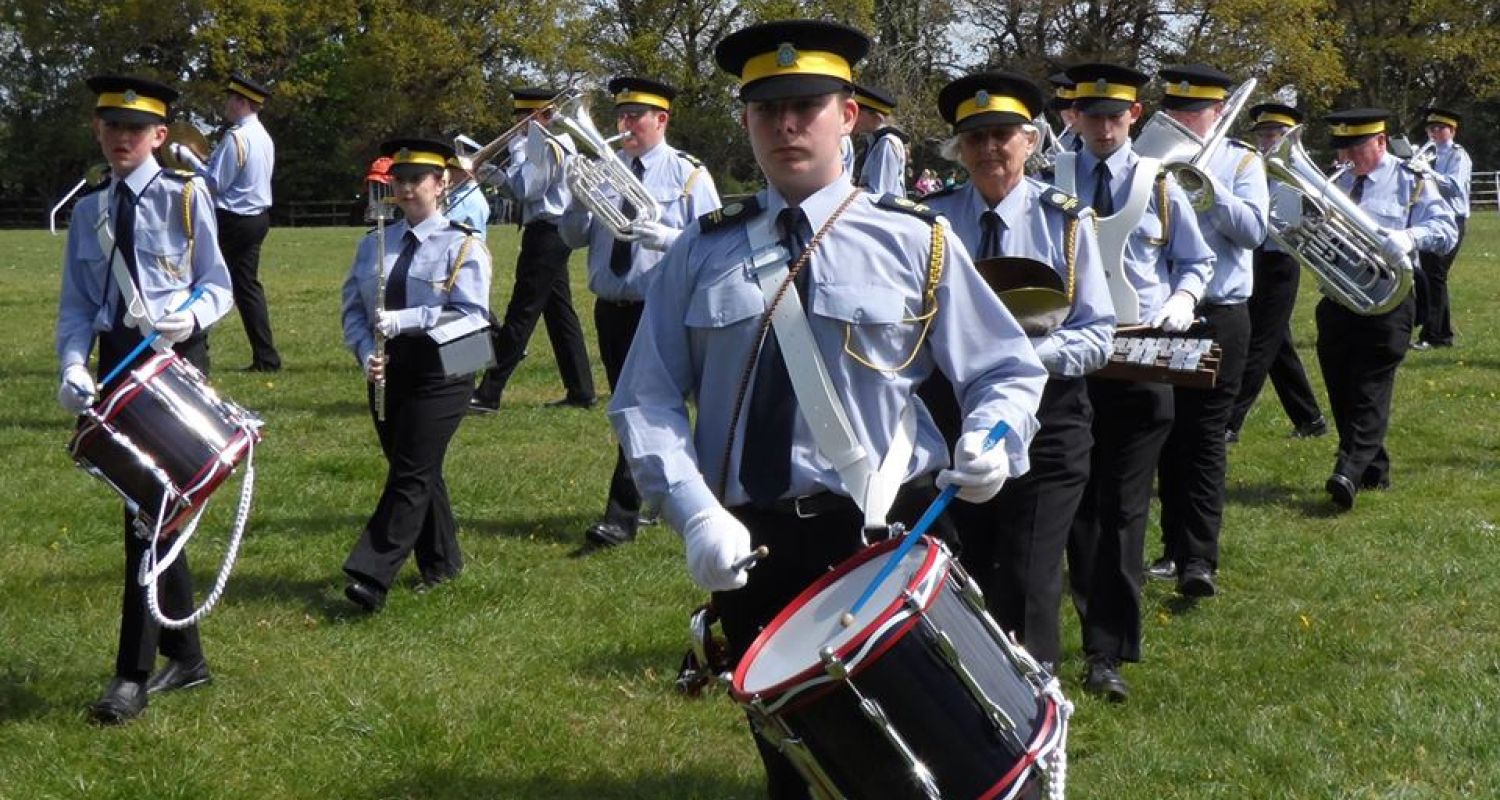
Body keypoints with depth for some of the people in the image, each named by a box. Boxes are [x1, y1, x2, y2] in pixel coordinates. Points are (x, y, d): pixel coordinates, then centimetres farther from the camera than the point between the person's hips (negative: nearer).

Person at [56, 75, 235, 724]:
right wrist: (73, 365, -8)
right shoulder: (87, 211, 12)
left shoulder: (185, 196, -1)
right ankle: (185, 657, 24)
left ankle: (132, 676, -8)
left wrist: (190, 316, -21)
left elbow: (219, 287, 1)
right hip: (117, 364, 5)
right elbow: (76, 306, 10)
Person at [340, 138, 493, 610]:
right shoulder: (375, 244, 10)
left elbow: (471, 316, -14)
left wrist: (404, 320, -22)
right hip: (387, 371, 6)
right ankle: (440, 563, 28)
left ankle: (373, 576, -13)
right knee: (415, 471, 14)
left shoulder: (462, 245, -6)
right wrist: (366, 351, -10)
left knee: (411, 474, -10)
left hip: (440, 372, -6)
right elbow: (353, 305, 9)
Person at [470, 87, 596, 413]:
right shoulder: (560, 142, 17)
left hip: (545, 234, -11)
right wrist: (501, 175, 5)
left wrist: (517, 153, -10)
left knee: (521, 314, -9)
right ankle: (581, 391, 15)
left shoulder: (547, 146, -15)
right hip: (553, 234, 11)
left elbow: (525, 189, -20)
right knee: (559, 312, 13)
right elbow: (528, 191, 18)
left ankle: (489, 394, -9)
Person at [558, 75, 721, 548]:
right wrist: (580, 201, -12)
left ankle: (621, 517, -11)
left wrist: (667, 238, -24)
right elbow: (573, 237, 7)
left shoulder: (688, 174, -4)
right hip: (610, 309, 6)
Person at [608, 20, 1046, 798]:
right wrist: (695, 514, -16)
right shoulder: (702, 251, 4)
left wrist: (992, 441, -17)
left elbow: (1007, 373, 5)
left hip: (882, 539, -2)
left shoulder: (916, 241, 0)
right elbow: (647, 400, 0)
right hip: (746, 544, 2)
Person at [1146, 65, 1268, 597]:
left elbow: (1253, 231, -10)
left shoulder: (1240, 161, 2)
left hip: (1219, 317, -3)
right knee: (1165, 434, 9)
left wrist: (1208, 182, -18)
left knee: (1204, 436, -6)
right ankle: (1175, 546, 19)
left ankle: (1199, 560, -10)